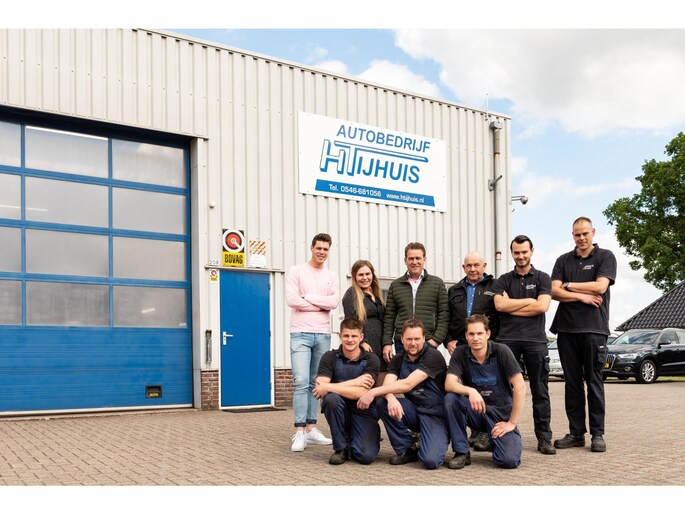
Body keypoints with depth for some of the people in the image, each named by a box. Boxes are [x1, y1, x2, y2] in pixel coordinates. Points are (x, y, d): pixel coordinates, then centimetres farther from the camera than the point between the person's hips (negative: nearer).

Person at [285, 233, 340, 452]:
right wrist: (321, 305, -7)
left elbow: (334, 302, -6)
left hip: (323, 335, 4)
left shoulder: (332, 276, 11)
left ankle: (311, 428, 14)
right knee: (301, 382, -13)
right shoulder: (296, 271, 0)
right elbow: (292, 300, -13)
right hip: (301, 334, -4)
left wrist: (308, 296, -10)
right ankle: (300, 432, -11)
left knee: (316, 383, 8)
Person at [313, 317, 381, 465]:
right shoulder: (329, 357, -6)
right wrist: (354, 382, -22)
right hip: (339, 410, 1)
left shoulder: (371, 360, -9)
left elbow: (360, 393, -21)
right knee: (331, 398, -32)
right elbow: (320, 388, -19)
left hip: (363, 412, -1)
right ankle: (341, 448, -11)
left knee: (366, 456, -22)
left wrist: (328, 387, -23)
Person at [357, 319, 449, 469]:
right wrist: (391, 398, -35)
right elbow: (387, 385, -10)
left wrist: (373, 392, -26)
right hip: (413, 411, 6)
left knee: (430, 461, -28)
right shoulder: (398, 360, 6)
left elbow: (408, 384, -23)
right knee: (382, 402, -22)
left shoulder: (433, 356, -13)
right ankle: (407, 449, -4)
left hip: (435, 414, -6)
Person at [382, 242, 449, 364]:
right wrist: (387, 343, 2)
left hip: (428, 343, -1)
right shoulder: (395, 285, 12)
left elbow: (444, 315, 3)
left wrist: (437, 340, -7)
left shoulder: (437, 283, 7)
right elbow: (389, 317, 11)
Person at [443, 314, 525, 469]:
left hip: (501, 413, -2)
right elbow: (449, 384, -18)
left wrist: (512, 422, -15)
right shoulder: (460, 353, -7)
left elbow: (520, 387, -15)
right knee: (450, 398, -28)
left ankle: (495, 439, 12)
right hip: (475, 410, 2)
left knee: (509, 460, -24)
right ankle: (461, 452, -11)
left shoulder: (501, 351, -13)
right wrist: (470, 391, -38)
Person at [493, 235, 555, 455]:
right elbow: (499, 305, -4)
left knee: (540, 391, 1)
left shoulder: (542, 278, 9)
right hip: (507, 339, 1)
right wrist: (528, 301, -4)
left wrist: (511, 306, -4)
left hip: (535, 339, -1)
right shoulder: (504, 280, 13)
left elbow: (542, 306, -7)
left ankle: (544, 438, 4)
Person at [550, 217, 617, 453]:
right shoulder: (563, 260, 13)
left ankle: (597, 434, 5)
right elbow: (554, 291, 2)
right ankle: (576, 432, 11)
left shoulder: (605, 257, 5)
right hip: (566, 328, 3)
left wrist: (569, 286, -1)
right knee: (572, 383, 5)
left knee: (594, 382, -1)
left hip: (594, 328, -3)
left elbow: (600, 286, -10)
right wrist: (582, 296, -9)